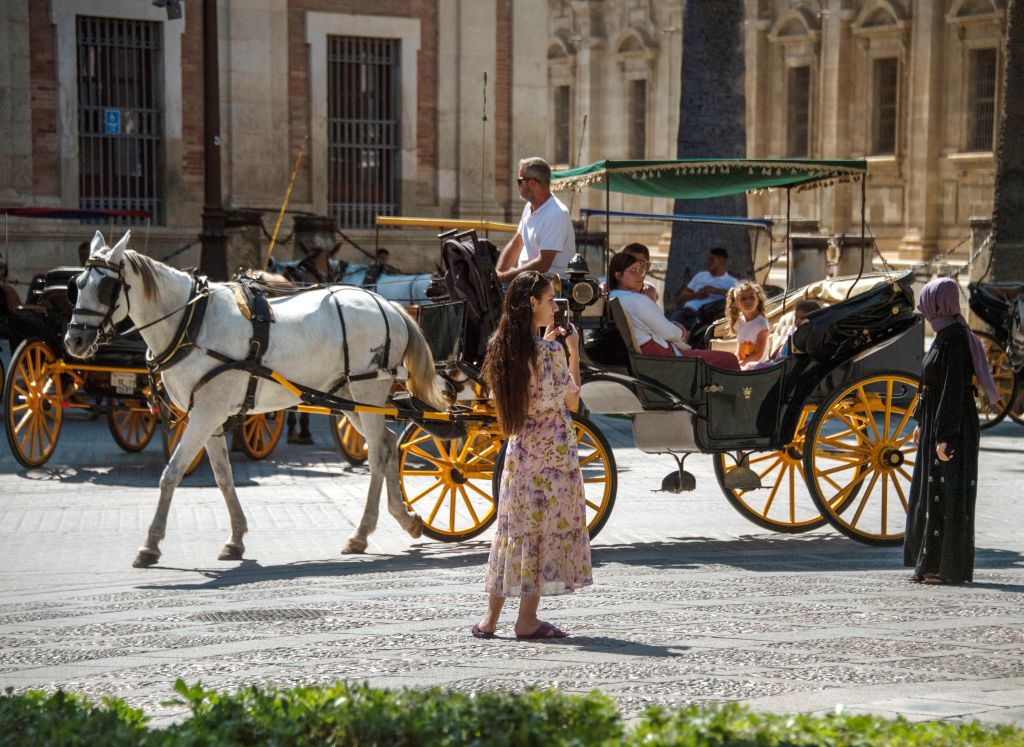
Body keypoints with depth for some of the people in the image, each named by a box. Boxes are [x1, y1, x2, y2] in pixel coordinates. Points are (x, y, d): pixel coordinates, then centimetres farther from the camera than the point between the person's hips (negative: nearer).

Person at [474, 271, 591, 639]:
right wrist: (573, 351, -1)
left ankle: (491, 617, 13)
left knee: (513, 526, 12)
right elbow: (572, 401, -6)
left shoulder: (501, 347, 3)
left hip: (519, 449, 6)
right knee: (546, 527, 3)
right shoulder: (551, 352, -16)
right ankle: (527, 618, 6)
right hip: (552, 449, -6)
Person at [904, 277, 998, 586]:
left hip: (952, 428, -10)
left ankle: (951, 568, 0)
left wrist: (945, 437, -23)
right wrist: (921, 422, 24)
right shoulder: (945, 334, 12)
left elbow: (953, 390, -22)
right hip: (936, 425, 10)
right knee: (931, 491, 14)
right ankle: (932, 564, 21)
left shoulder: (955, 338, -18)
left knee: (948, 495, -5)